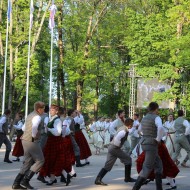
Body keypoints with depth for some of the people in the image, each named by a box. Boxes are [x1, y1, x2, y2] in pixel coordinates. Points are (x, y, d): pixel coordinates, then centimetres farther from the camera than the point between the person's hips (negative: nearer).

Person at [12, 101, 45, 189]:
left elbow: (24, 128, 30)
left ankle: (16, 183, 7)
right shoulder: (37, 117, -14)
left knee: (28, 162, 12)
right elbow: (34, 127, -35)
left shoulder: (30, 116, 17)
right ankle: (25, 180, -4)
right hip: (32, 142, -9)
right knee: (40, 161, 2)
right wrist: (34, 136, -18)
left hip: (26, 141, 9)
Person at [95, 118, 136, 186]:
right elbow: (117, 138, -30)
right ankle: (127, 178, 12)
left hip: (111, 147, 9)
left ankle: (98, 179, -1)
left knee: (108, 165, 6)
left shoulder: (122, 128, 14)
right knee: (128, 159, 4)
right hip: (115, 148, -9)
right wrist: (118, 145, -15)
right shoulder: (124, 131, -16)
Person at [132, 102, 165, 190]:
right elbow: (161, 128, -34)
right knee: (147, 168, -6)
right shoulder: (156, 118, -12)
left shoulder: (144, 118, 13)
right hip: (152, 145, -8)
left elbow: (140, 129, 33)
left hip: (144, 144, 8)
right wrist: (158, 139, -18)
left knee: (158, 164, 16)